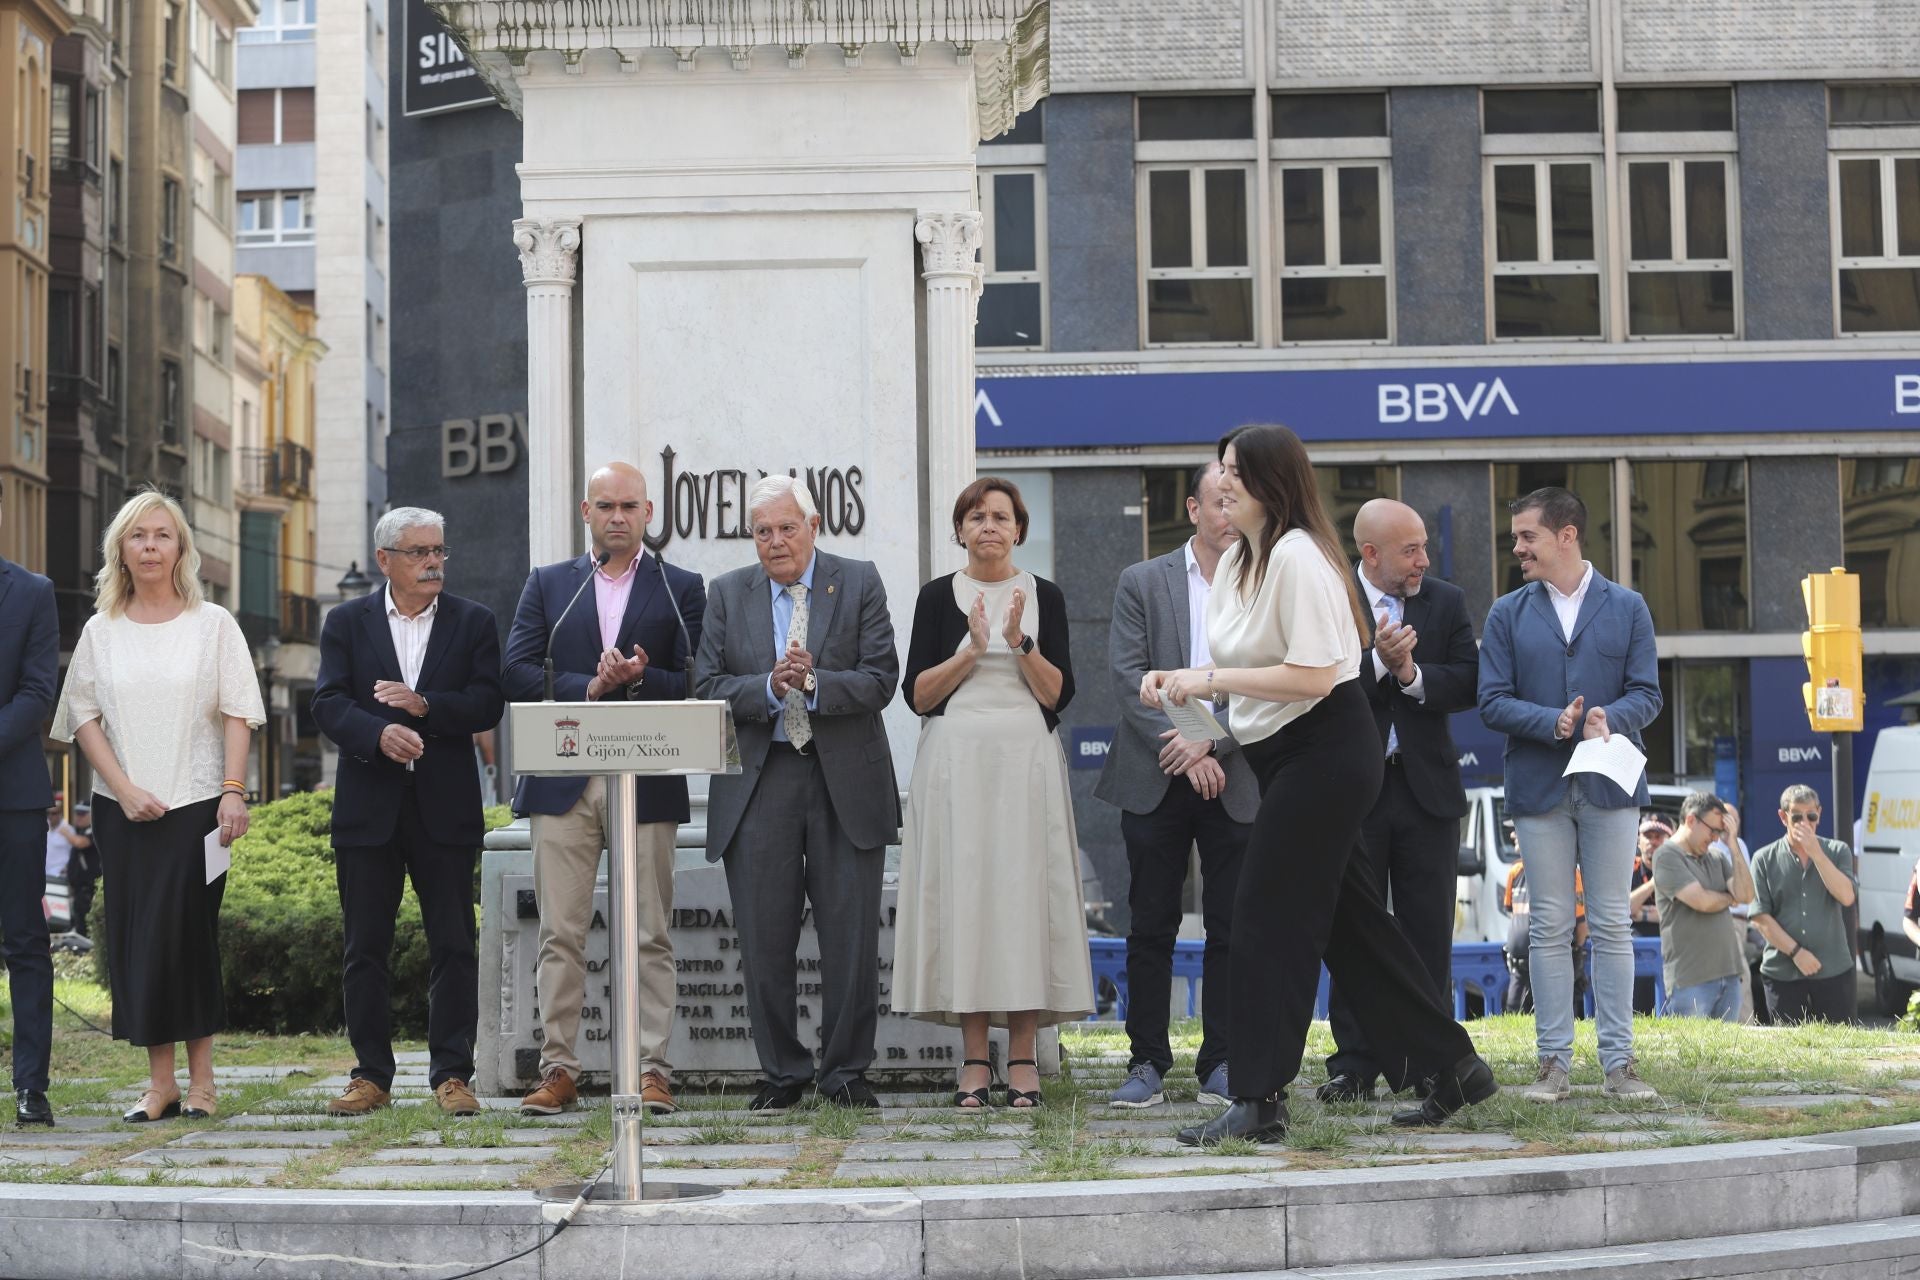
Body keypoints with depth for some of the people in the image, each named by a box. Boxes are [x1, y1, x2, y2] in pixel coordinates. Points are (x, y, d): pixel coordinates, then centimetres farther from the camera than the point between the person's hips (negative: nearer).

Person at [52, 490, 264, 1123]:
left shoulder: (213, 624, 4)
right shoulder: (101, 631, 9)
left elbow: (237, 715, 1)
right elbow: (84, 716, 5)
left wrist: (233, 792, -10)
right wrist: (125, 789, -7)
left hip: (196, 805, -2)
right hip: (122, 808, 2)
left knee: (185, 934, -6)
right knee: (134, 938, 1)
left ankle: (200, 1077, 3)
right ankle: (160, 1081, 6)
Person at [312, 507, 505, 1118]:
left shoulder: (473, 622, 7)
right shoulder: (347, 622, 7)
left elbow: (489, 703, -3)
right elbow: (329, 704, -3)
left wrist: (425, 706, -17)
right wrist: (379, 733, -21)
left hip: (445, 808, 0)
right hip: (368, 807, 1)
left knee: (453, 946, 0)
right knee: (364, 947, 4)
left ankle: (452, 1075, 6)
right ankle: (371, 1075, 12)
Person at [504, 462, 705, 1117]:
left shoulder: (681, 590, 9)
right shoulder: (547, 584, 13)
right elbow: (517, 672, 2)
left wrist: (639, 680, -16)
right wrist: (589, 688, -11)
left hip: (647, 785, -1)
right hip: (563, 784, 1)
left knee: (649, 936, 0)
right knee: (560, 935, 1)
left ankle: (653, 1070, 3)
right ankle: (558, 1070, 6)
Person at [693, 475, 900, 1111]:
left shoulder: (859, 583, 3)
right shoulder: (727, 594, 8)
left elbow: (880, 680, -4)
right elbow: (707, 688, 1)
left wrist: (814, 682, -19)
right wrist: (769, 687, -16)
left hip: (845, 780, -1)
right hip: (757, 784, 1)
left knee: (852, 938, 1)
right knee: (765, 940, 3)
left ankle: (846, 1072, 12)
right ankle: (782, 1073, 15)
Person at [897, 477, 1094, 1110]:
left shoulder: (1044, 596, 8)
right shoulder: (938, 596, 6)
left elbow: (1058, 694, 1)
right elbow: (916, 694, 0)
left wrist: (1021, 644, -13)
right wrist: (971, 650, -12)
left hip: (1026, 761, 0)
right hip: (955, 760, 0)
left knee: (1024, 891, -2)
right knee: (962, 892, -3)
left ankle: (1023, 1058, 2)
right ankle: (973, 1058, 3)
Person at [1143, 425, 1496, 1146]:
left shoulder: (1297, 557, -18)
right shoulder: (1238, 559, 13)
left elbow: (1311, 676, -23)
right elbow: (1241, 670, 18)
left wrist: (1211, 678, -19)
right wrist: (1183, 683, 1)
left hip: (1324, 753, -10)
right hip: (1283, 755, 10)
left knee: (1269, 912, -9)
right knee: (1350, 920, 13)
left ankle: (1259, 1101, -6)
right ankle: (1453, 1068, 22)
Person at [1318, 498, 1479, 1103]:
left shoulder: (1446, 601, 7)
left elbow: (1468, 685, 0)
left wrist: (1412, 673, -14)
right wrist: (1377, 662, -22)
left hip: (1426, 786, 2)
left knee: (1429, 933, 4)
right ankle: (1354, 1064, 9)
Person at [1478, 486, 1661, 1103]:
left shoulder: (1627, 608, 7)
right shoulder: (1507, 614, 8)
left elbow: (1647, 693, 2)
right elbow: (1492, 702, 1)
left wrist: (1611, 718, -20)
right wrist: (1554, 723, -16)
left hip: (1610, 782, 0)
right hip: (1539, 786, 1)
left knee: (1611, 924, 2)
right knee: (1551, 927, 2)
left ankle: (1618, 1062, 6)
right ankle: (1554, 1061, 6)